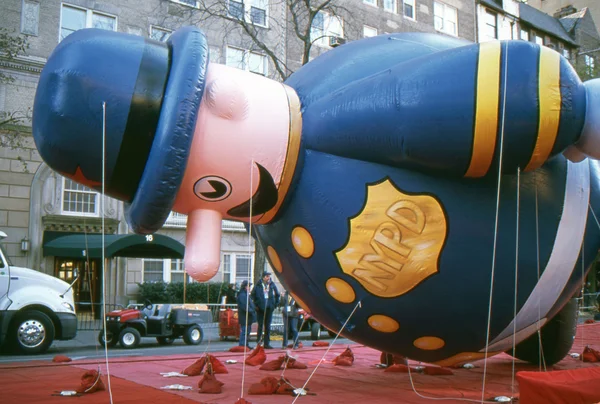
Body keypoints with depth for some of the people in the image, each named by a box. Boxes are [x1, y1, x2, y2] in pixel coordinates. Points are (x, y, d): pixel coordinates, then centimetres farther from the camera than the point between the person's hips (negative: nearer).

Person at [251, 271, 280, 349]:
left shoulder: (272, 285, 5)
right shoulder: (258, 286, -3)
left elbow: (277, 295, 16)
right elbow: (253, 295, 4)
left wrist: (275, 304, 9)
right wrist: (256, 305, 0)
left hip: (269, 308, 3)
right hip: (260, 309, -3)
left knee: (268, 326, 8)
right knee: (260, 326, -1)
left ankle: (266, 343, 13)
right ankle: (258, 342, 6)